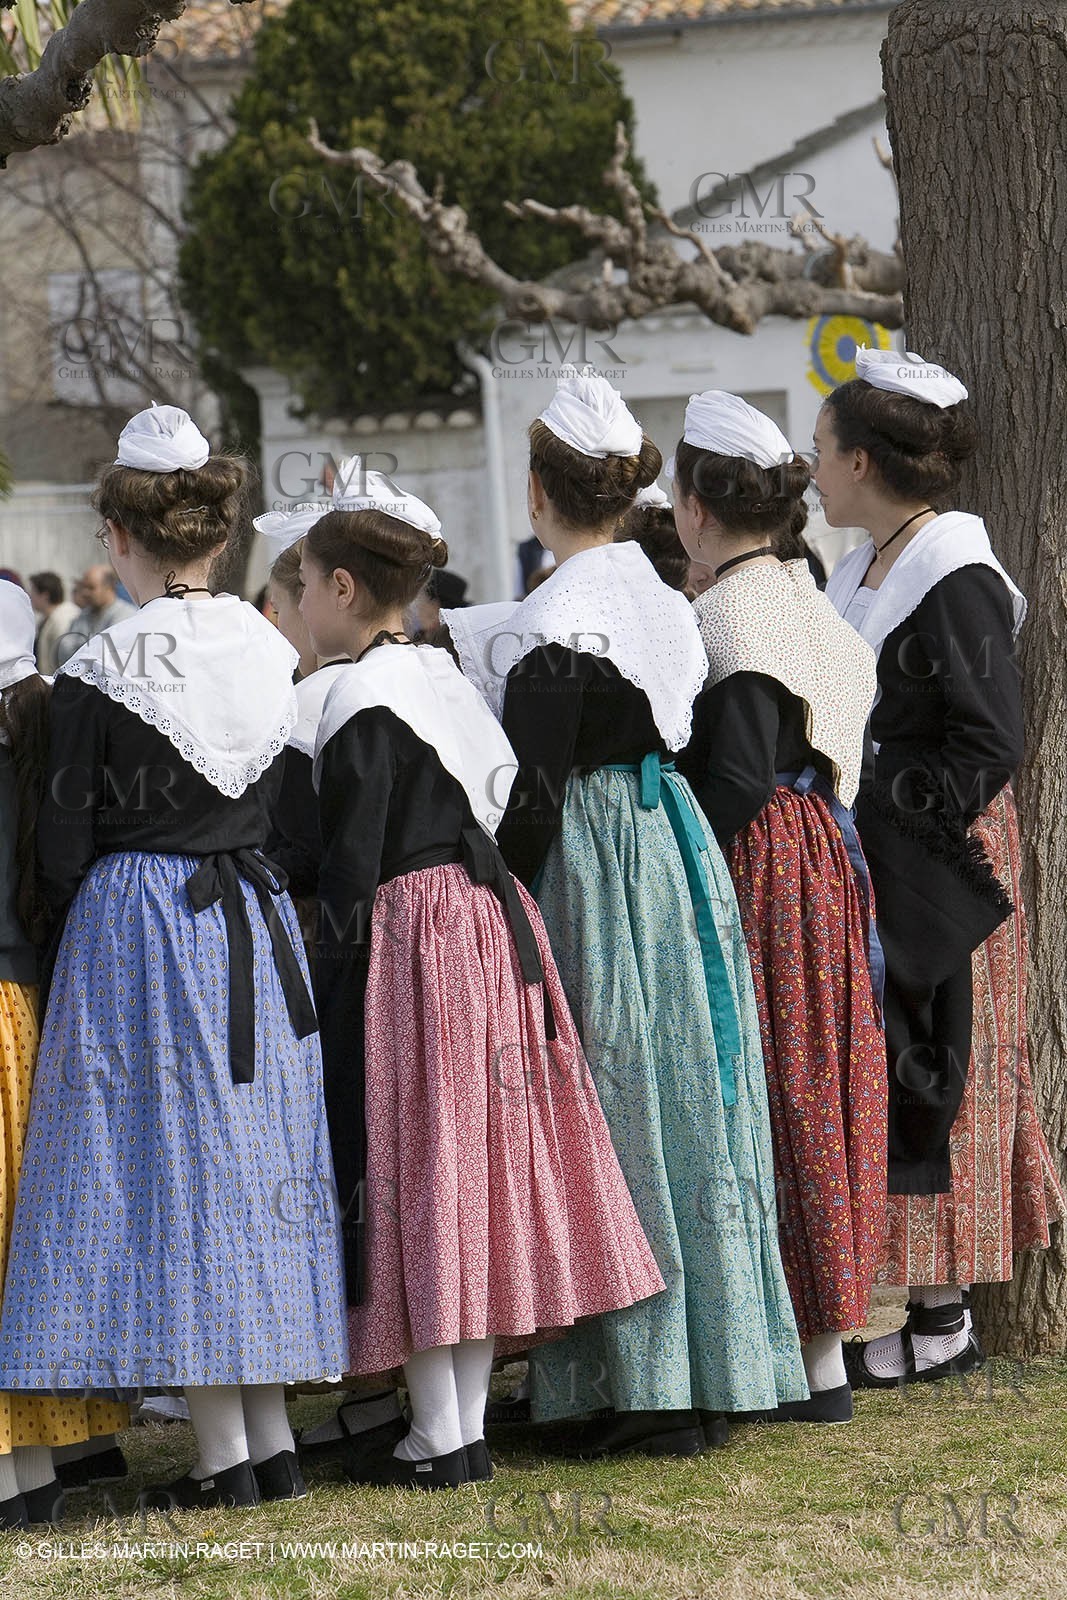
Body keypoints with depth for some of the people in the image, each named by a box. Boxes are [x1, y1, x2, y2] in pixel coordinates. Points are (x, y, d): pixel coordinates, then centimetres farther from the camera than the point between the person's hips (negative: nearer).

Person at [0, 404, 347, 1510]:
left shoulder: (101, 672, -12)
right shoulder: (270, 654, 4)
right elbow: (285, 811, 11)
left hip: (136, 922, -5)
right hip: (256, 921, 5)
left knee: (172, 1167, -1)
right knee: (255, 1151, 12)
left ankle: (223, 1453, -1)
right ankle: (273, 1436, 13)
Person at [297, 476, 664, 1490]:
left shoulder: (365, 701, -13)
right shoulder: (444, 676, 13)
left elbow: (350, 868, -16)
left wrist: (328, 979, -12)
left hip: (407, 944, -9)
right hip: (486, 928, 9)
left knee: (410, 1168, -4)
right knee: (476, 1162, 9)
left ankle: (437, 1437, -2)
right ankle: (468, 1421, 14)